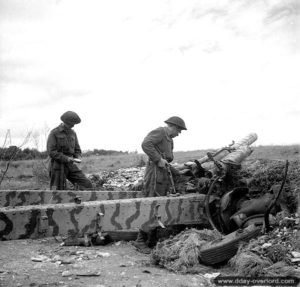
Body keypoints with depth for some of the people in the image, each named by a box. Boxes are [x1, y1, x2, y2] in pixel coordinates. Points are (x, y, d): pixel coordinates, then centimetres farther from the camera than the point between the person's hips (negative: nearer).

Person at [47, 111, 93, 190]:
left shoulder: (73, 133, 11)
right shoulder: (54, 133, -6)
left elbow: (77, 149, 18)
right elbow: (51, 152, -13)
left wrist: (78, 157, -5)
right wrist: (67, 158, -21)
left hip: (70, 165, 5)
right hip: (58, 166, -5)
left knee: (87, 184, -8)